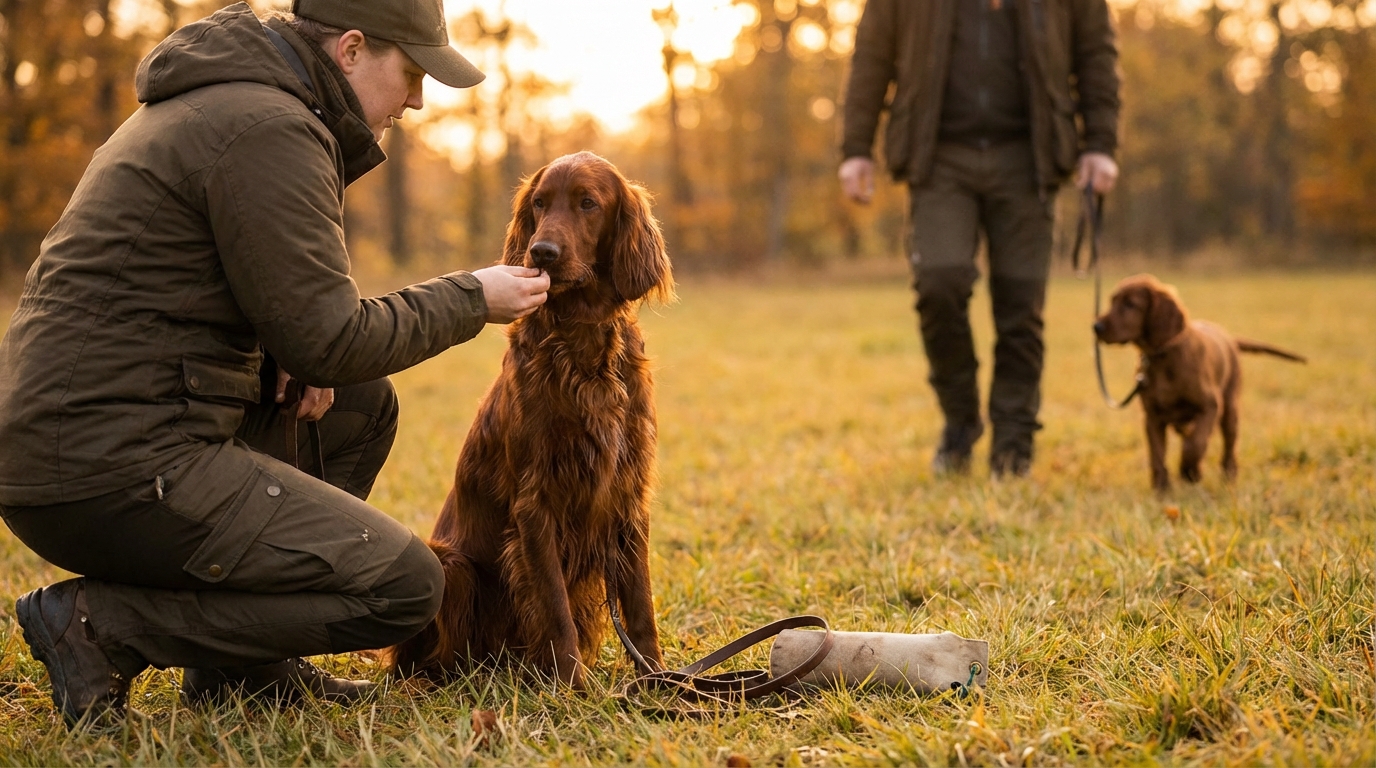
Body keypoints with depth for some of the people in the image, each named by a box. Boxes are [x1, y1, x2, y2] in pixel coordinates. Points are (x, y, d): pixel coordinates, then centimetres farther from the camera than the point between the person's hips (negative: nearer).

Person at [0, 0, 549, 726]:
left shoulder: (218, 104, 18)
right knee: (404, 586, -9)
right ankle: (102, 623, -7)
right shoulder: (270, 129, -15)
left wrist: (297, 353, 7)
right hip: (117, 471, -10)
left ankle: (245, 663, 18)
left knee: (365, 405, 23)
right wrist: (471, 300, 0)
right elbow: (331, 341, -14)